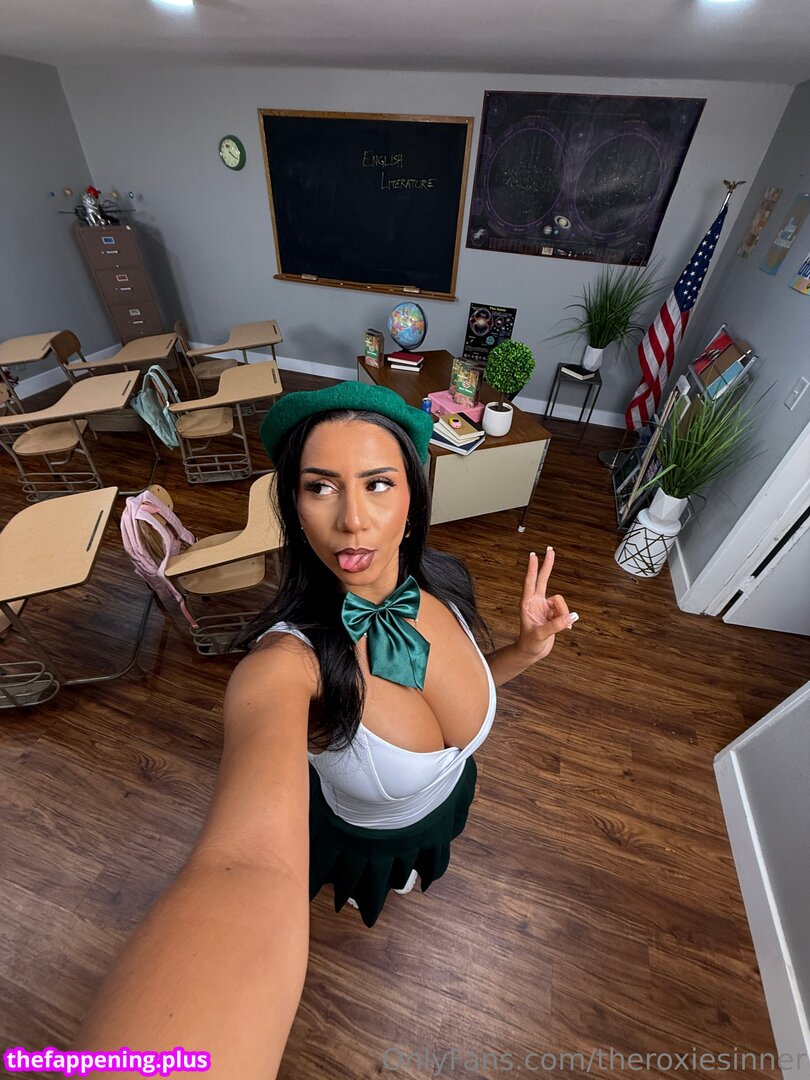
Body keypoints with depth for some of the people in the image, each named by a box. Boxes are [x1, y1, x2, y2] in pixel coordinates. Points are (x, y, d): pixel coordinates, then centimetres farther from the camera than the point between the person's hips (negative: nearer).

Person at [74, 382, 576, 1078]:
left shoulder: (440, 584, -26)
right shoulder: (286, 662, -43)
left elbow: (459, 689, -7)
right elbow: (251, 867, -59)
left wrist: (526, 649, -23)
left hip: (445, 799, 4)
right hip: (361, 833, -4)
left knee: (420, 856, 40)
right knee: (370, 885, 35)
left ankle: (414, 866, 78)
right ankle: (365, 893, 73)